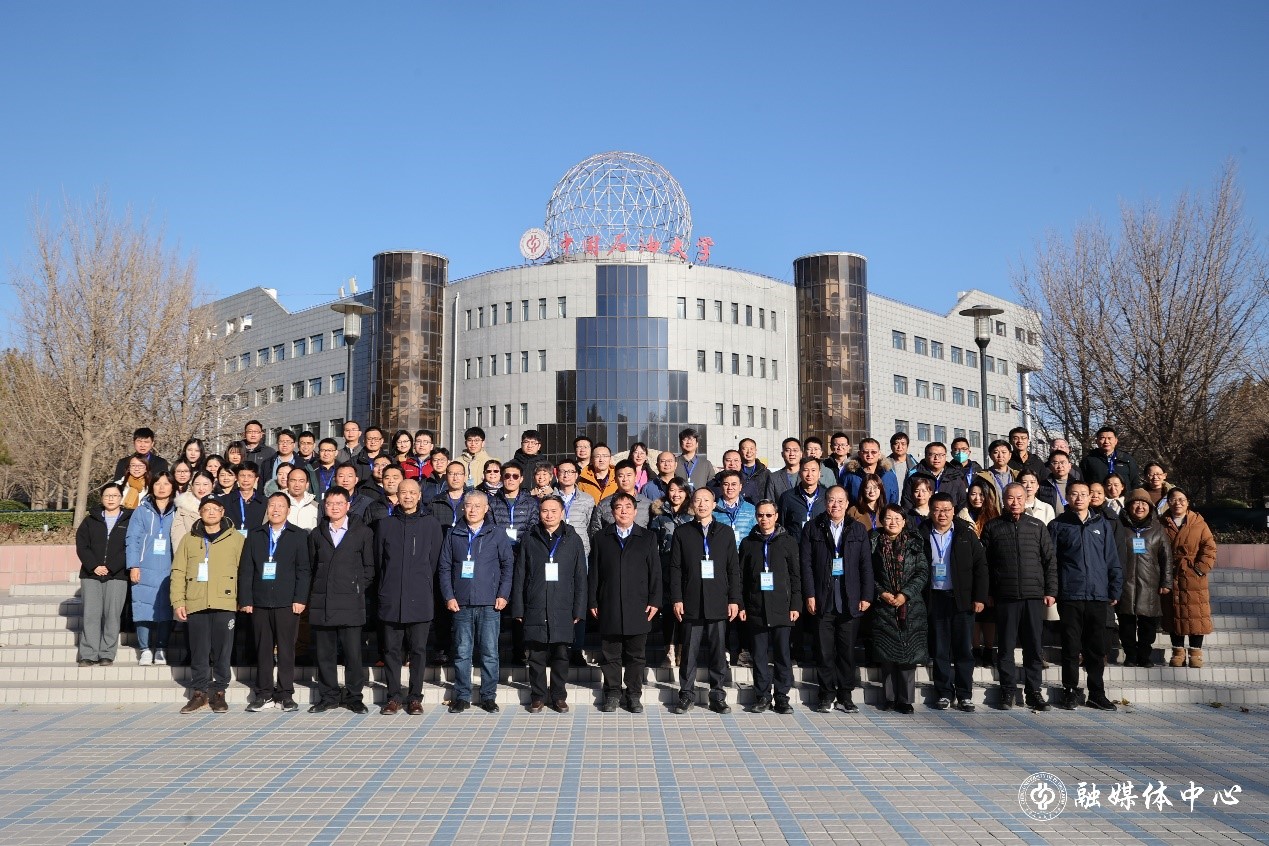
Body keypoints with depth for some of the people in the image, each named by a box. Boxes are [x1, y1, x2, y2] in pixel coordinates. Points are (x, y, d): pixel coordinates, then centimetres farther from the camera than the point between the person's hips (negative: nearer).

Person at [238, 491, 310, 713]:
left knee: (286, 650, 0)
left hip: (287, 603, -2)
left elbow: (304, 570, 0)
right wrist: (245, 600, 0)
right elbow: (245, 569, 8)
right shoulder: (254, 535, 11)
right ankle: (264, 695, 13)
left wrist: (300, 599, -8)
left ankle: (285, 695, 7)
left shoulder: (299, 535, 5)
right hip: (260, 602, 2)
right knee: (263, 650, 5)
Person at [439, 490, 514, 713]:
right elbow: (445, 567, 8)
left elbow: (508, 565, 4)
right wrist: (448, 596, -1)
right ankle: (462, 696, 15)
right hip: (461, 604, 1)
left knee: (490, 652, 2)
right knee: (462, 652, 6)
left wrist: (503, 595, -4)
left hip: (489, 603, -1)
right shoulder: (453, 535, 8)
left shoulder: (497, 534, 4)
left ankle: (489, 696, 12)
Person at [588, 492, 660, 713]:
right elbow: (593, 572, 7)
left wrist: (654, 601, -1)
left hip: (638, 607, 0)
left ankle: (634, 694, 16)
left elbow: (655, 572, 5)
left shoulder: (647, 538, 8)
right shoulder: (601, 538, 9)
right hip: (609, 607, 0)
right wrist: (593, 601, 2)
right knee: (611, 654, 5)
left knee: (636, 655, 5)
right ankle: (612, 693, 17)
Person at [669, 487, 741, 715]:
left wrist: (734, 599, 1)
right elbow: (675, 568, 4)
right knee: (689, 652, 3)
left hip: (719, 603, 1)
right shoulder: (682, 533, 7)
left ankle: (717, 696, 14)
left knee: (718, 653, 4)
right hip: (691, 604, -1)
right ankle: (687, 695, 13)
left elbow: (734, 568, 7)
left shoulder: (725, 532, 9)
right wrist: (676, 599, -4)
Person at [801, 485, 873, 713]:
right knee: (825, 650, 2)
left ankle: (846, 695, 15)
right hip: (823, 598, -1)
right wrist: (810, 595, -5)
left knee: (848, 649, 4)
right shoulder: (813, 528, 4)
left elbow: (866, 565, 8)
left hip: (850, 599, 1)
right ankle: (827, 694, 12)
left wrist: (867, 596, 1)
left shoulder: (858, 529, 9)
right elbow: (806, 563, 1)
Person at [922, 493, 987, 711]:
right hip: (935, 598, 0)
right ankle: (943, 693, 14)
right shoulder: (923, 535, 3)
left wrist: (980, 597, -4)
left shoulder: (966, 533, 2)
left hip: (962, 599, 0)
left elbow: (980, 566, 2)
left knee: (964, 650, 2)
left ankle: (965, 695, 10)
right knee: (940, 650, 5)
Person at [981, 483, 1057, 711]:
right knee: (1006, 646, 4)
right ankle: (1008, 691, 12)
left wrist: (1051, 591, 2)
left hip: (1034, 595, 1)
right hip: (1005, 596, -1)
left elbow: (1050, 561, 9)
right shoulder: (993, 527, 6)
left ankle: (1035, 692, 12)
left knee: (1034, 646, 4)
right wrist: (987, 593, 0)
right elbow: (984, 563, 5)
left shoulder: (1037, 526, 9)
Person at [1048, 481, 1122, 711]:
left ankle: (1097, 694, 17)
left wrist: (1115, 591, 5)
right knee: (1071, 648, 1)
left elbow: (1113, 561, 12)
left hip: (1098, 596, 2)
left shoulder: (1102, 525, 12)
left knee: (1097, 649, 7)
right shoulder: (1058, 525, 5)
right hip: (1069, 597, -2)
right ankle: (1070, 692, 11)